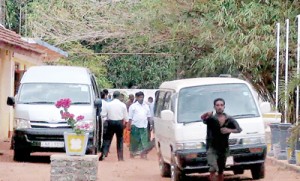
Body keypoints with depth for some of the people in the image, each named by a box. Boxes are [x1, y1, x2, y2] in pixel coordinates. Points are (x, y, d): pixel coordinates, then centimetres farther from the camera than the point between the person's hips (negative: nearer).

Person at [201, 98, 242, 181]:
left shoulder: (229, 120, 2)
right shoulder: (211, 119, -9)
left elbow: (239, 129, 3)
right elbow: (203, 118, -30)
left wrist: (230, 130, -17)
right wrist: (206, 115, -54)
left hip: (224, 148, 4)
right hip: (212, 148, -4)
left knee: (221, 171, 14)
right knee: (213, 169, -21)